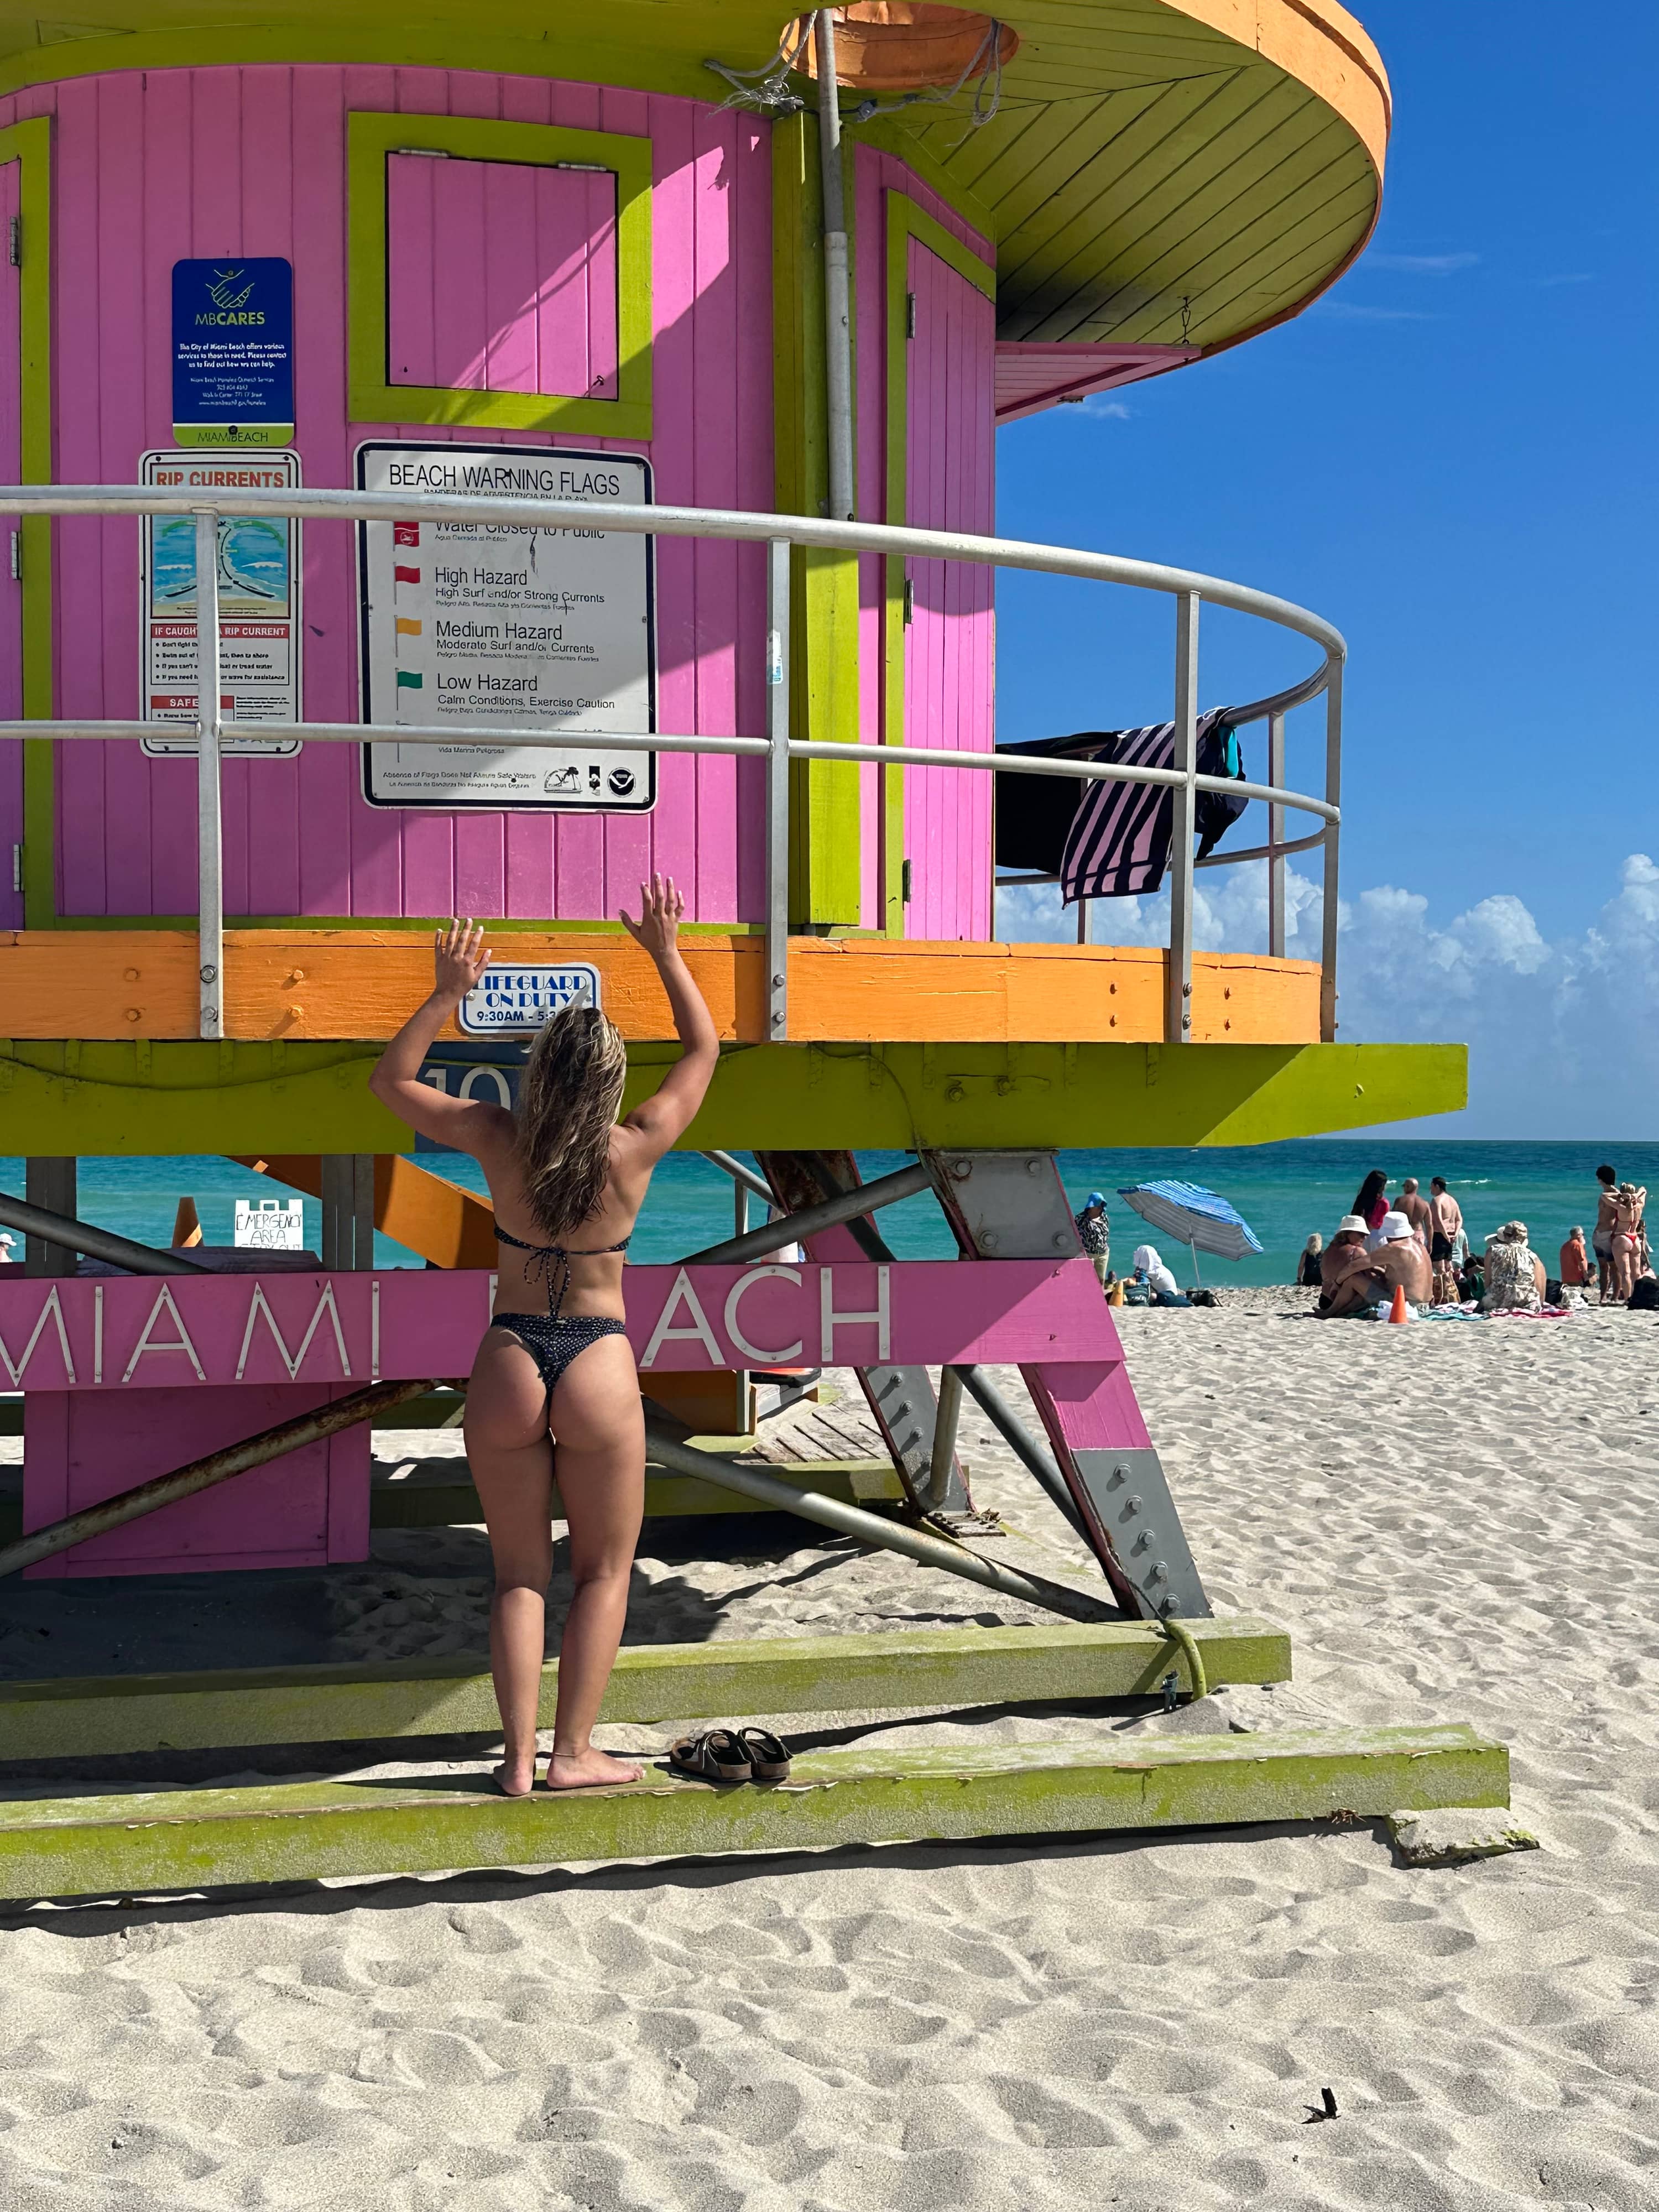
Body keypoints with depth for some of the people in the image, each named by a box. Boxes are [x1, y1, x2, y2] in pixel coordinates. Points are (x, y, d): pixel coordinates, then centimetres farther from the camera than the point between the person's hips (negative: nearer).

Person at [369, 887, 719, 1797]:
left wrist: (448, 991, 5)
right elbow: (703, 1049, 7)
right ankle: (574, 1752, 9)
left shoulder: (498, 1140, -7)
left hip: (508, 1363, 2)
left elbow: (391, 1079, 8)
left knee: (519, 1573, 11)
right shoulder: (635, 1150, -8)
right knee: (605, 1570, 12)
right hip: (600, 1366, -1)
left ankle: (519, 1757, 6)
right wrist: (666, 953, 12)